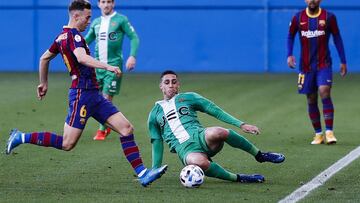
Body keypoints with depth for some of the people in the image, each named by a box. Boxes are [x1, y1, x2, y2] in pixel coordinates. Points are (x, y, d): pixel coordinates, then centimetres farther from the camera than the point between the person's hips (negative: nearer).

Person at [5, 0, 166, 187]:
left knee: (126, 129, 0)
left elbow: (44, 58, 26)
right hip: (82, 93, -10)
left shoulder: (62, 36, 15)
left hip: (93, 95, 10)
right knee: (67, 144, -6)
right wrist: (107, 67, -42)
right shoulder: (73, 35, -14)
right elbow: (82, 58, -34)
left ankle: (142, 173, -3)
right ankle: (21, 138, 8)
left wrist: (43, 83, 36)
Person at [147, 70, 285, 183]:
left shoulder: (188, 98, 18)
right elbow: (157, 143, 24)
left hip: (199, 137, 0)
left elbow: (215, 111, 10)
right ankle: (237, 178, -27)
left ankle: (260, 156, -19)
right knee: (198, 162, -42)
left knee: (215, 132, -40)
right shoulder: (154, 114, 22)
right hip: (185, 149, 0)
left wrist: (241, 124, -1)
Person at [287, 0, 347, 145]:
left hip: (324, 64, -2)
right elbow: (290, 36, 14)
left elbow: (337, 38, 5)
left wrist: (343, 61, 4)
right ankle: (318, 134, 15)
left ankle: (329, 132, -18)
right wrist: (289, 55, -1)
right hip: (306, 66, 2)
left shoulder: (328, 17, -2)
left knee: (325, 93, -19)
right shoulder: (298, 18, 2)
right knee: (311, 100, 5)